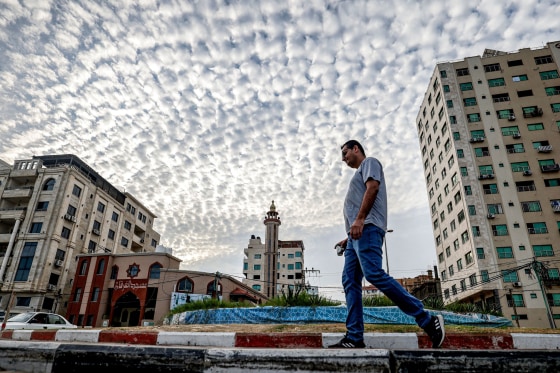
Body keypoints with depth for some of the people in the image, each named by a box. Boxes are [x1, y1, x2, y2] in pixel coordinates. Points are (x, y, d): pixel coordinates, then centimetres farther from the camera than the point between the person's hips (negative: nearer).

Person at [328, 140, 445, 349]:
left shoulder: (369, 162, 10)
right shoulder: (359, 173, 35)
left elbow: (372, 188, -10)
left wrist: (359, 219, -22)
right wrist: (348, 237, 23)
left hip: (367, 228, -10)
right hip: (357, 233, 10)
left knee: (373, 274, -23)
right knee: (350, 282, -2)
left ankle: (427, 320, -17)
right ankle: (354, 338, -5)